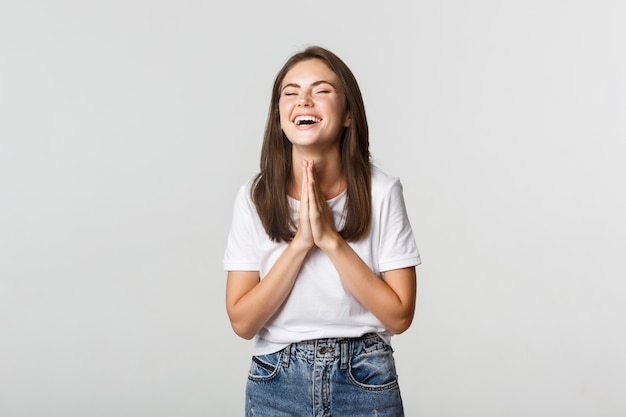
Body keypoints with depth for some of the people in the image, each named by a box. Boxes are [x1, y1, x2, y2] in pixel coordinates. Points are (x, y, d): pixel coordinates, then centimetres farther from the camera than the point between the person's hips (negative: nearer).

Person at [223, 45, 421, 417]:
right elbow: (243, 321, -9)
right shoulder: (255, 198, -6)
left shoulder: (381, 192, -10)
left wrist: (331, 239, -20)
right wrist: (300, 242, -19)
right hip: (276, 384, 1)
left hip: (365, 384, -1)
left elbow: (399, 316, -12)